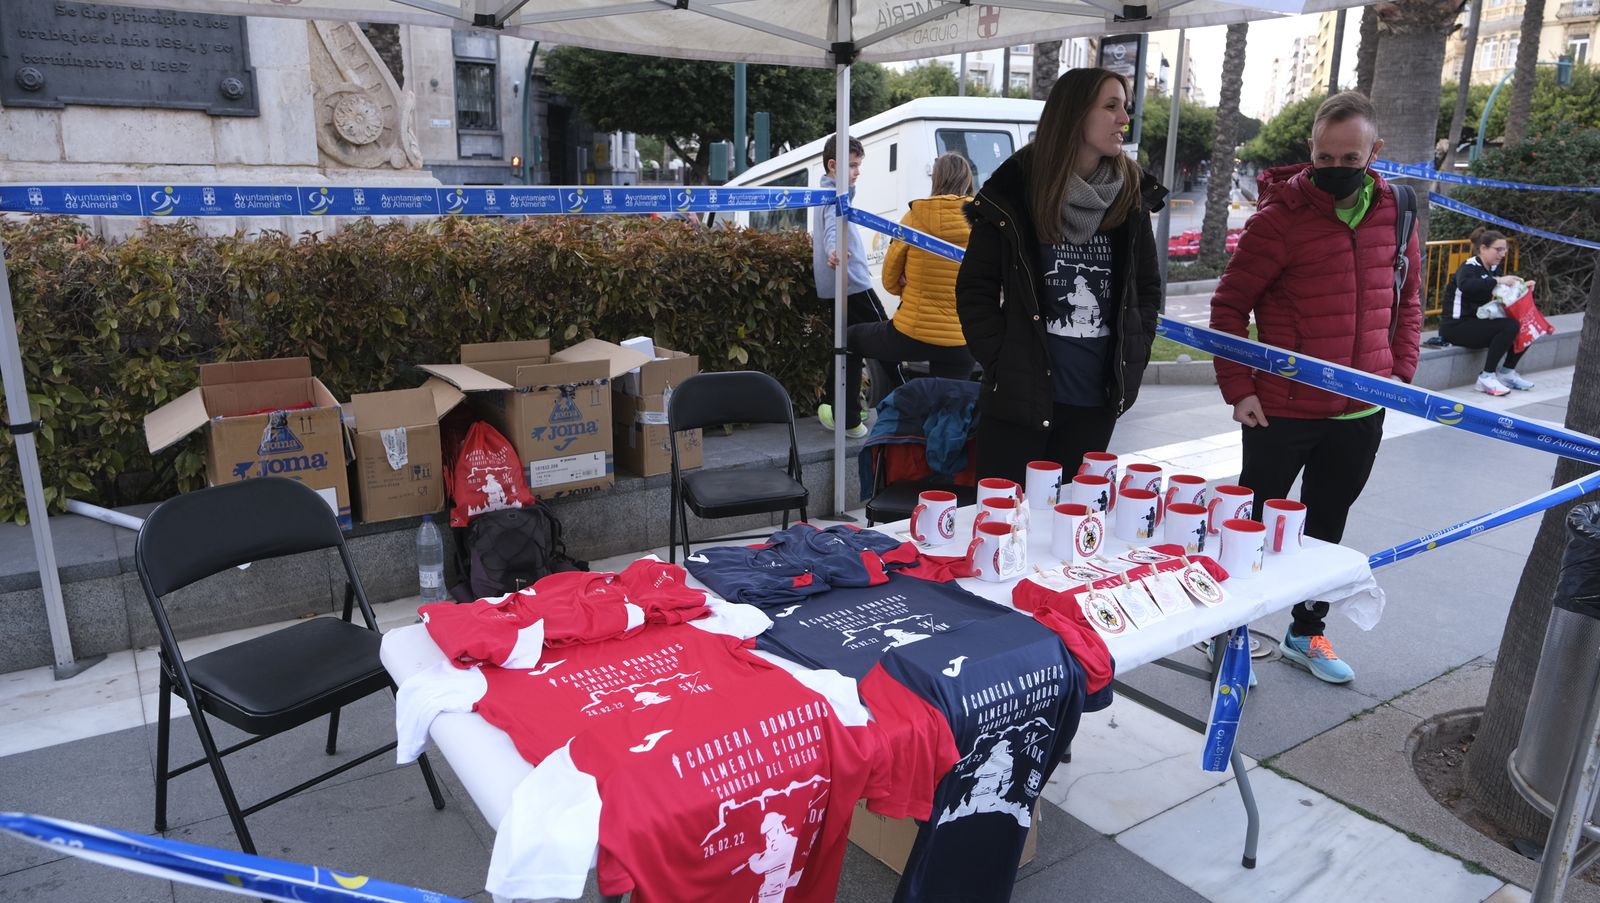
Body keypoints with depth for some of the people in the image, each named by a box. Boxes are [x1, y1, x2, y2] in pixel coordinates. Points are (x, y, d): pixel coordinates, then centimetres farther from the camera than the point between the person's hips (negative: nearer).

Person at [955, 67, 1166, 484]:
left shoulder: (1132, 194, 6)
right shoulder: (1014, 191, -5)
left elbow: (1148, 286, 16)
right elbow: (974, 288, -2)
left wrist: (1132, 358, 5)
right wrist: (1003, 360, -8)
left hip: (1096, 402, 4)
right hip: (1019, 397, -4)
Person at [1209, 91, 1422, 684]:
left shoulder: (1394, 213, 4)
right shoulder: (1279, 217, -12)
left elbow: (1408, 301, 15)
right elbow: (1229, 305, -8)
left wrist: (1401, 372, 6)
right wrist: (1238, 388, -12)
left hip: (1362, 413, 5)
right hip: (1283, 410, -5)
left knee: (1327, 525, 17)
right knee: (1255, 524, 6)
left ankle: (1306, 633, 34)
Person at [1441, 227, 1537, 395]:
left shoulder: (1494, 269, 13)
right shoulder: (1469, 268, -13)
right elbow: (1465, 285, -37)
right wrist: (1497, 281, -37)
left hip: (1479, 321, 9)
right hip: (1456, 325, -9)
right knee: (1509, 326, -27)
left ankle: (1507, 372, 10)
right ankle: (1486, 377, -20)